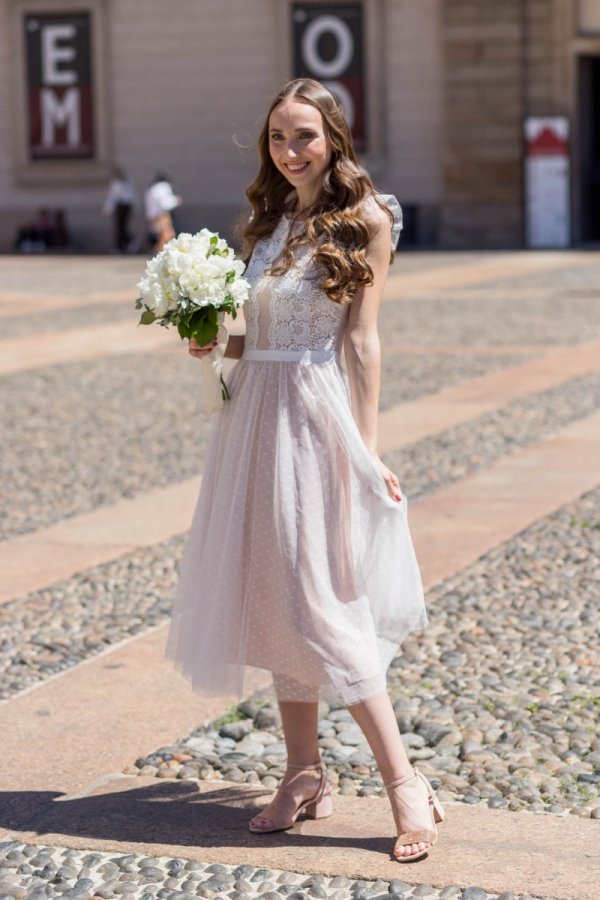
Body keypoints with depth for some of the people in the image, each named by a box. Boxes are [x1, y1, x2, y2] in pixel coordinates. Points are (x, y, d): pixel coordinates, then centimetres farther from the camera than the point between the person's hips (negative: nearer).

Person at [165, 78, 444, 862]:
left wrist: (366, 450, -11)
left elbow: (361, 340, -9)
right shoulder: (269, 220, 14)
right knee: (272, 597, 9)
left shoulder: (363, 221, -5)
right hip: (252, 409, 7)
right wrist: (214, 343, -2)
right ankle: (305, 774, 19)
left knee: (319, 604, -10)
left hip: (312, 413, -7)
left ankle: (405, 783, -4)